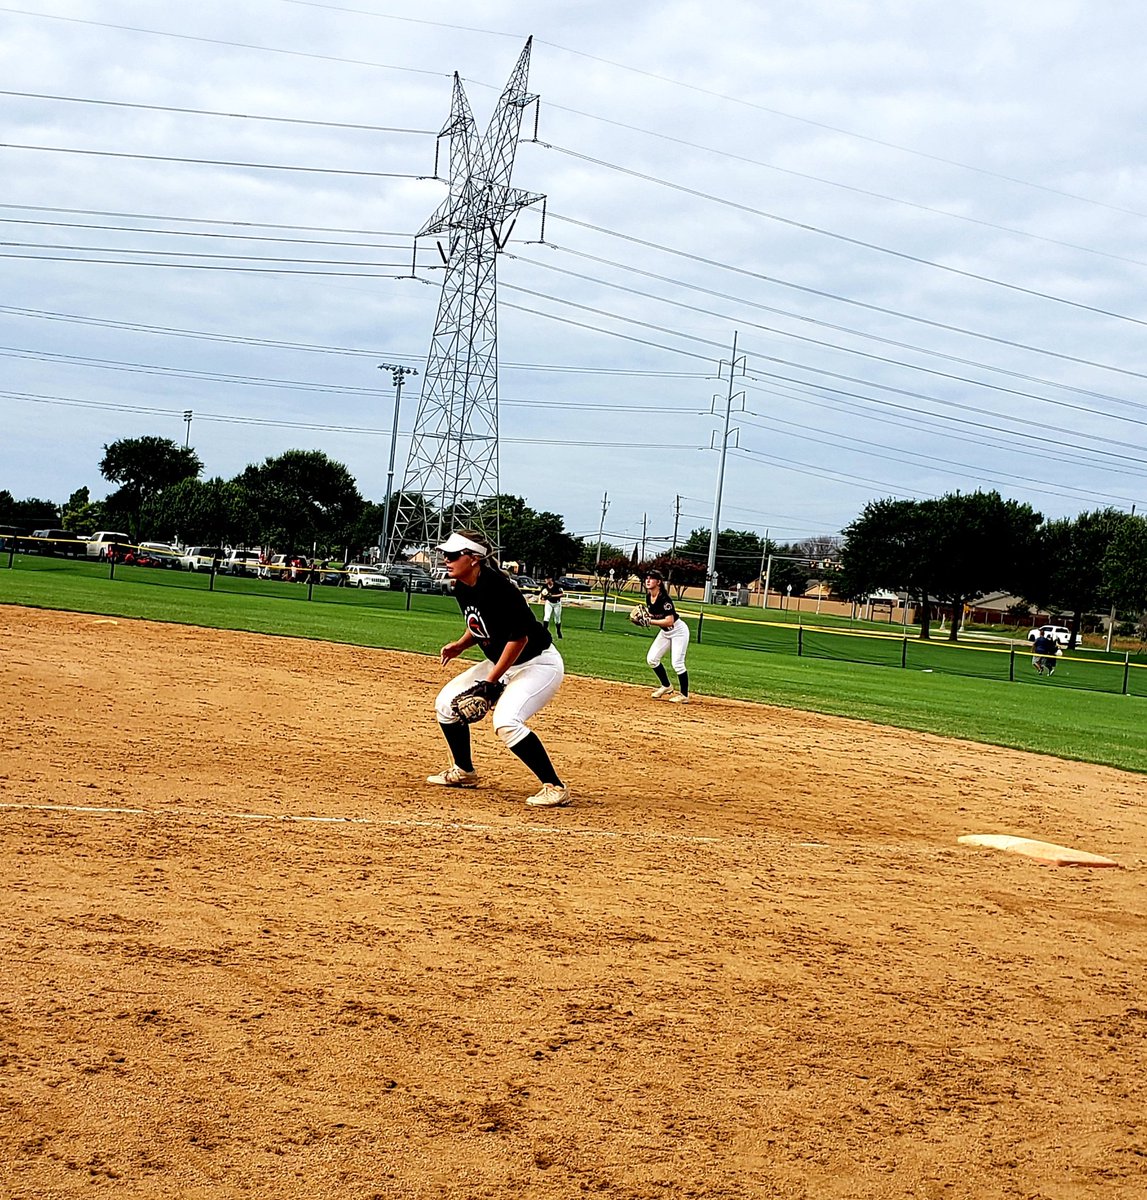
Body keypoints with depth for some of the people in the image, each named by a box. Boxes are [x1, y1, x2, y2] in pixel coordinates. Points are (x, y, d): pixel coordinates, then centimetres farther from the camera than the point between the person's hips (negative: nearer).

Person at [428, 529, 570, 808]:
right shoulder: (462, 589, 0)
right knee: (447, 702, 8)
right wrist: (460, 645, -2)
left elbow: (520, 637, -27)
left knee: (505, 721, -30)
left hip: (539, 664, -10)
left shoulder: (497, 587, -27)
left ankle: (554, 787, -19)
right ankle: (463, 771, 26)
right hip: (501, 663, 10)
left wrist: (490, 682, -24)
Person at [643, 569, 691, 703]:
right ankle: (667, 687, 19)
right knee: (651, 659, 3)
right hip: (665, 632, 9)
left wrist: (650, 621, -30)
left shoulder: (664, 599, -28)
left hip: (678, 631, -9)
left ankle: (684, 695, 0)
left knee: (677, 663, -12)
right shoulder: (649, 597, -2)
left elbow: (669, 621, -33)